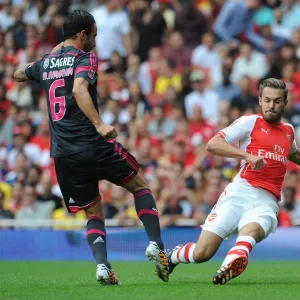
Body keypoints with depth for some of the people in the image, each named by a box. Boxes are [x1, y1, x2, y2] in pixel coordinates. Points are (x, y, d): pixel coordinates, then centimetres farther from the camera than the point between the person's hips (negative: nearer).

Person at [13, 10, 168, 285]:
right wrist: (99, 125, -33)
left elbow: (18, 74, 36)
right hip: (94, 146, -5)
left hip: (63, 154, 5)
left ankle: (102, 265, -11)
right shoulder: (85, 58, -4)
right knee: (140, 186, 15)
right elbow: (79, 90, -24)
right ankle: (156, 245, -1)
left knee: (93, 214, 12)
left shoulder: (45, 63, 15)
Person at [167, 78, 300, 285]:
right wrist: (248, 155, -18)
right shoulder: (250, 122, 5)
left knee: (252, 230, -36)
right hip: (240, 193, -2)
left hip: (266, 203, 2)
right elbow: (212, 144, -8)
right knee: (202, 253, -9)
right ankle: (171, 257, 22)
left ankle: (233, 263, -64)